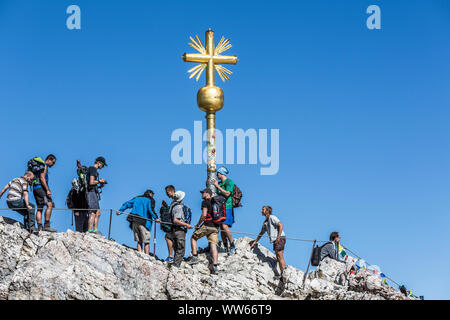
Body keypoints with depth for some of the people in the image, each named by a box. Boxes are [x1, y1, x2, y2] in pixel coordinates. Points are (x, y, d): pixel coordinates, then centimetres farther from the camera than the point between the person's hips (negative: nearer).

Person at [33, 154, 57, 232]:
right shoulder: (44, 166, -4)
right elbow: (42, 178, -16)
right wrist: (48, 190, -20)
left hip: (35, 188, 11)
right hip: (40, 187, -11)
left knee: (39, 208, 6)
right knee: (49, 205, -17)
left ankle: (39, 227, -1)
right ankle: (46, 225, -24)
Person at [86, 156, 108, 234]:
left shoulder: (94, 170, 24)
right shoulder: (93, 169, -7)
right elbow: (91, 182, -19)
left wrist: (100, 186, 12)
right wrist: (100, 181, -5)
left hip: (94, 193, 11)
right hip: (91, 193, -11)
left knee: (98, 213, 8)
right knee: (93, 213, -14)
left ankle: (95, 230, 6)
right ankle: (89, 230, -17)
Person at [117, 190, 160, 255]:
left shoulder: (137, 198, 20)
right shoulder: (150, 200, 5)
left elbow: (127, 204, 13)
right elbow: (150, 209, -12)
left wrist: (120, 210, 14)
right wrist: (155, 218, -14)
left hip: (134, 222, 5)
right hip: (144, 222, -5)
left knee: (139, 241, 11)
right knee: (146, 242, -1)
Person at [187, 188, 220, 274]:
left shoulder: (205, 202, -5)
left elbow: (204, 215, -15)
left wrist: (198, 224, -5)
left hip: (207, 226, -6)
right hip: (216, 227, 6)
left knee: (193, 238, 13)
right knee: (213, 245, 0)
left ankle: (194, 257, 2)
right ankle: (215, 267, -9)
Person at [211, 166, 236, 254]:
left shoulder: (229, 182, -6)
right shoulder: (219, 183, 17)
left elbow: (227, 194, -19)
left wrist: (217, 186, -14)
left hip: (227, 208, -8)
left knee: (225, 227, -20)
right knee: (221, 228, 3)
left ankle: (232, 246, -10)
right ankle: (226, 248, 8)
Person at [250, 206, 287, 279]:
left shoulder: (272, 217, -5)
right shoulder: (265, 222, 22)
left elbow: (280, 225, -17)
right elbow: (261, 233, 31)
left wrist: (278, 237, -23)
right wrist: (255, 242, 31)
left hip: (280, 239, -9)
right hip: (275, 240, 9)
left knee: (280, 257, -13)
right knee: (278, 258, 6)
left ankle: (284, 275, -15)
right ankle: (282, 275, 5)